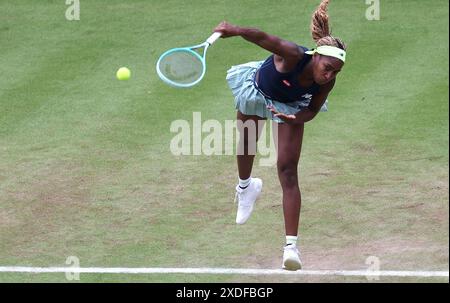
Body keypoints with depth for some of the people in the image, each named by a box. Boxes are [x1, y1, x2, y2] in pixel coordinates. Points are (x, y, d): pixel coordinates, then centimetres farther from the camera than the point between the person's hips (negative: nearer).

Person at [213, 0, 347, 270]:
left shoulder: (327, 83, -30)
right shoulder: (293, 56, -43)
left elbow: (312, 110, -13)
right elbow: (264, 38, -55)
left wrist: (296, 118, -35)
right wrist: (235, 31, -73)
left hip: (291, 106, 1)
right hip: (257, 91, -1)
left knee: (288, 171, -10)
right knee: (246, 146, 26)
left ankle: (291, 245, -15)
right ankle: (245, 186, 63)